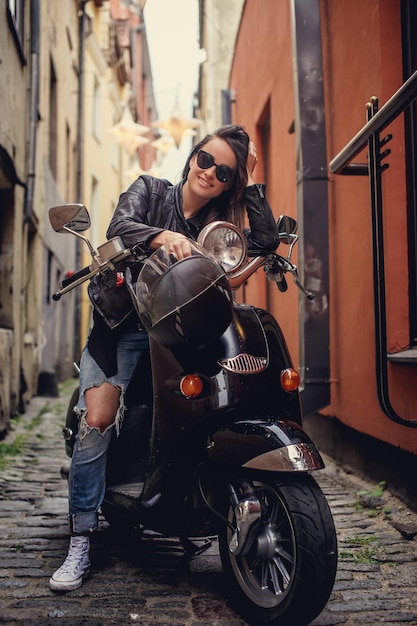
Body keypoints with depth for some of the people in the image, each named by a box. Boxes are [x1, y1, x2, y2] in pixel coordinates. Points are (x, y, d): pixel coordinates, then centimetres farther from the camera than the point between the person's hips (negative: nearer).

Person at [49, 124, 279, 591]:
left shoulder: (218, 227, 12)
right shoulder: (149, 191, 7)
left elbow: (266, 243, -5)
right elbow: (119, 227, -14)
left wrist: (250, 185, -1)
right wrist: (166, 237, -33)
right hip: (122, 323, -2)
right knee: (97, 420, -19)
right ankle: (80, 543, -11)